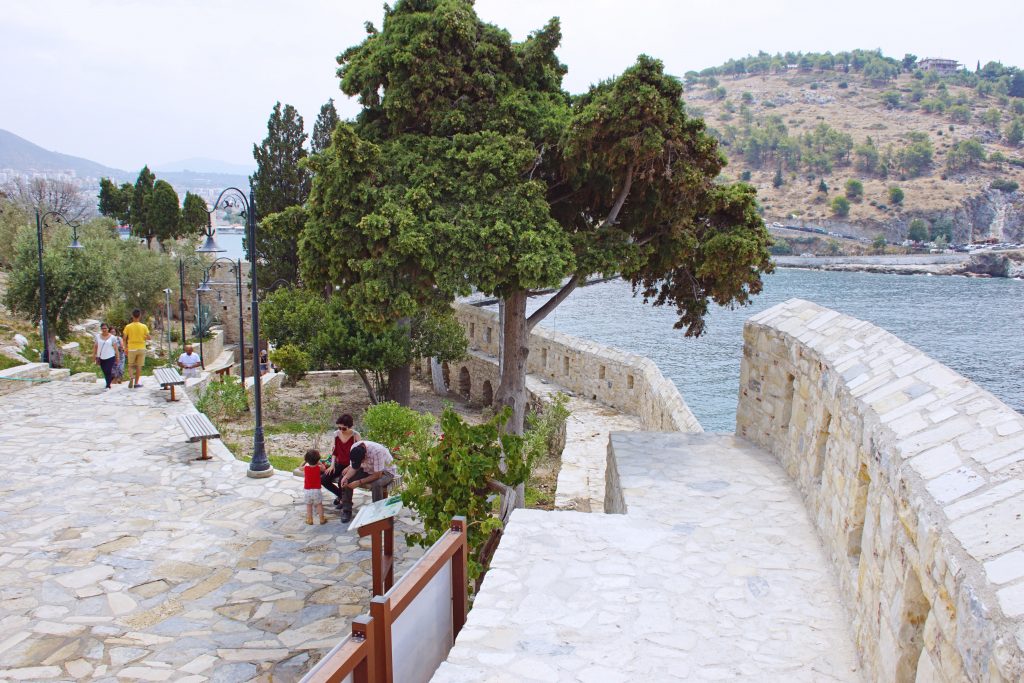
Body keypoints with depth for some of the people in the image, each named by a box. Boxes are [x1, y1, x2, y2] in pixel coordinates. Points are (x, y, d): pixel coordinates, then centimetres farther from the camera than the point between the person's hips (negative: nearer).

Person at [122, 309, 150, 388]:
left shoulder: (128, 327, -5)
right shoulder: (144, 326, -5)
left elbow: (124, 339, -3)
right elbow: (148, 338, -4)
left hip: (132, 348, 0)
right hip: (141, 348, 0)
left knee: (131, 365, 13)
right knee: (139, 366, 7)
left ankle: (131, 377, -13)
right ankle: (136, 383, 7)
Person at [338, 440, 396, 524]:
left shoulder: (377, 451, -38)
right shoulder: (354, 448, -20)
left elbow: (377, 475, -32)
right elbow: (353, 467, -9)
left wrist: (359, 482, -34)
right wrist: (346, 477, -29)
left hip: (385, 471, -6)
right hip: (368, 470, 6)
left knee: (376, 484, -37)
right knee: (347, 479, -13)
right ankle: (346, 510, -1)